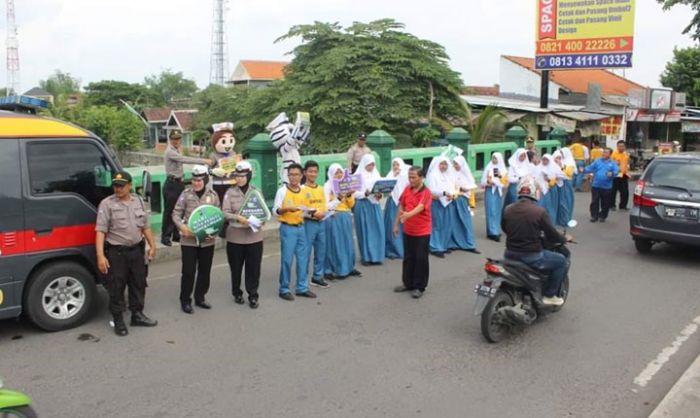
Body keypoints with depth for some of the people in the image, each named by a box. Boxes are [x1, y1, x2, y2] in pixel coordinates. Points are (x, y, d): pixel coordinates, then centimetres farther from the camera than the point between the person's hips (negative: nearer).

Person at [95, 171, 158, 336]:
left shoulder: (138, 201, 7)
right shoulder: (107, 204, -9)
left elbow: (145, 226, 15)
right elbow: (100, 231, -14)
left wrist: (152, 245, 12)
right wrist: (100, 255, -21)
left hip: (136, 250, 5)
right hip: (116, 252, -5)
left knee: (138, 284, 14)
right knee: (116, 287, 2)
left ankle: (137, 315, 29)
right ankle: (118, 321, 14)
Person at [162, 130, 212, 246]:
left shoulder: (177, 150, 14)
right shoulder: (170, 152, -16)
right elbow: (186, 160, -28)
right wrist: (204, 161, -29)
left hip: (179, 183, 9)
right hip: (171, 184, -9)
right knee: (169, 211, -2)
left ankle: (176, 235, 20)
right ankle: (165, 237, 6)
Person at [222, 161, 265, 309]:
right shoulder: (230, 192, 0)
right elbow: (225, 212, -8)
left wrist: (259, 221, -16)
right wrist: (238, 218, -25)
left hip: (254, 235, 0)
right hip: (235, 236, 0)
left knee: (254, 267, 3)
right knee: (236, 267, 11)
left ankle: (253, 296, 14)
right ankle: (237, 293, 29)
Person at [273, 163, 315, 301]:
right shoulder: (282, 191, -6)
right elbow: (275, 210, -10)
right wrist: (287, 209, -26)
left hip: (301, 228, 5)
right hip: (287, 228, -5)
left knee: (303, 258, 8)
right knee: (287, 259, -2)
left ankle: (302, 287, 18)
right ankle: (284, 289, 9)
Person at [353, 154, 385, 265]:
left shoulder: (376, 174, 10)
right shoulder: (358, 176, -5)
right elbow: (354, 193, -9)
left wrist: (379, 195, -13)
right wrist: (365, 194, -25)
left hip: (374, 205, 5)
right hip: (363, 206, -4)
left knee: (377, 230, 3)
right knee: (365, 231, 0)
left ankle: (376, 256, 14)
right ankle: (366, 257, 8)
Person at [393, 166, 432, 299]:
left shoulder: (426, 193, -16)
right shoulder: (407, 189, 2)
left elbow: (420, 207, -33)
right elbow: (401, 207, 11)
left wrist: (408, 215, -51)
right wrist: (396, 224, 12)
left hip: (422, 232, -6)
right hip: (408, 230, 6)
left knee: (421, 259, 2)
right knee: (408, 258, 14)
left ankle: (419, 287, 13)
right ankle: (408, 283, 27)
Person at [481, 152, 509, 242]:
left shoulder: (503, 170, 9)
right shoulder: (488, 168, 2)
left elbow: (506, 183, 4)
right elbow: (483, 181, 1)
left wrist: (500, 177, -12)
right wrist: (489, 182, -18)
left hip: (499, 192, 3)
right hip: (490, 191, -3)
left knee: (498, 211, 6)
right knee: (491, 211, -10)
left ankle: (496, 230, 15)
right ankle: (493, 232, -13)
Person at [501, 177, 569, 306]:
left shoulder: (507, 210, -2)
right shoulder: (540, 211, -16)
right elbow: (552, 236, -7)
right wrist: (565, 239, 14)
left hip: (510, 255, 5)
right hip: (531, 256, -5)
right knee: (562, 262, 17)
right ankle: (549, 295, 20)